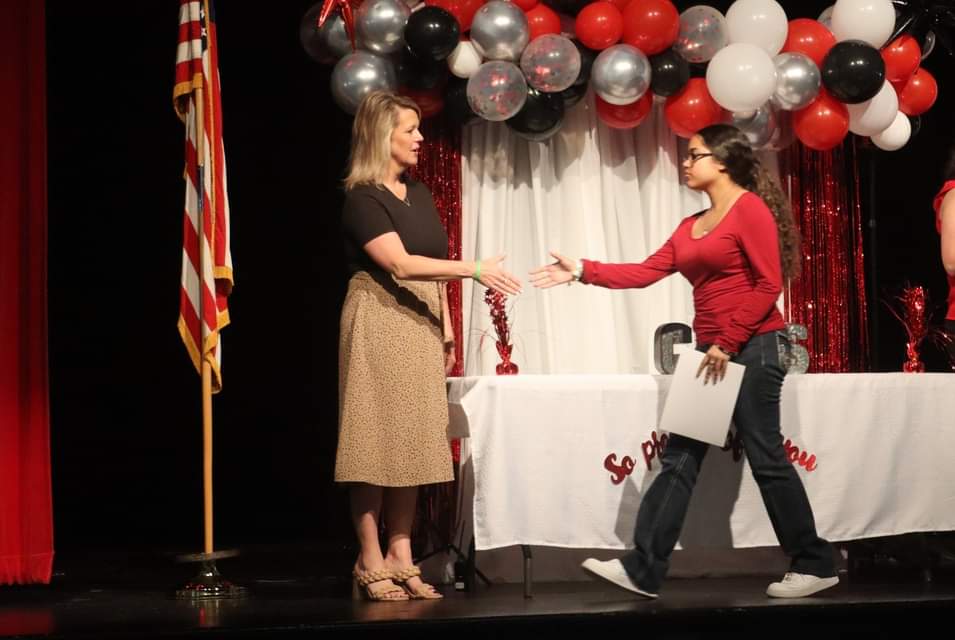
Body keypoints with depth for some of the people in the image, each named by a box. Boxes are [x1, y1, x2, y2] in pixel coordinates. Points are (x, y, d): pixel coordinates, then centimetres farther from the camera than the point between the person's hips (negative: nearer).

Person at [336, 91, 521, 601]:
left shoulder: (420, 196, 15)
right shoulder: (362, 199, -8)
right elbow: (400, 263, -20)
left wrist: (447, 332, 12)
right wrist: (473, 269, -25)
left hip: (421, 328, 7)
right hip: (378, 324, -7)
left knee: (412, 443, 5)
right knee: (376, 443, -5)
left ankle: (401, 559, 9)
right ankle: (371, 563, -1)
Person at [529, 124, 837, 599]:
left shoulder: (750, 208, -8)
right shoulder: (691, 226, 17)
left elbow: (769, 284, -14)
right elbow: (646, 272, 12)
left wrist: (727, 344, -16)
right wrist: (583, 271, 5)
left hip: (752, 350, -8)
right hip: (713, 354, 8)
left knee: (767, 459, -3)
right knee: (680, 459, 3)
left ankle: (814, 566, 9)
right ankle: (642, 569, 2)